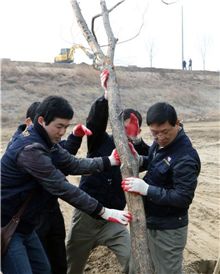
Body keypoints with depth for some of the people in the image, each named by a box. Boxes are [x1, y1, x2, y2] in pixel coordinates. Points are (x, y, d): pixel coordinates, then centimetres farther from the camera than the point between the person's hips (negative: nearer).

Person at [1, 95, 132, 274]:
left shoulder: (47, 143, 5)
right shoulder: (30, 150, -27)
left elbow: (74, 164, 9)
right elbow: (63, 188, -28)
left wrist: (109, 161, 2)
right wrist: (103, 212, -25)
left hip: (22, 224, 10)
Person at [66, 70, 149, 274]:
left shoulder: (135, 152, -3)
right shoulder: (100, 141, -5)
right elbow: (95, 121, -24)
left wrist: (135, 140, -40)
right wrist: (107, 95, -38)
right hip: (86, 215, 0)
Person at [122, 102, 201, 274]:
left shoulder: (186, 158, -27)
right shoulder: (160, 143, 0)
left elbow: (183, 198, -27)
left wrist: (147, 190, -30)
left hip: (169, 229, -9)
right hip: (152, 222, 9)